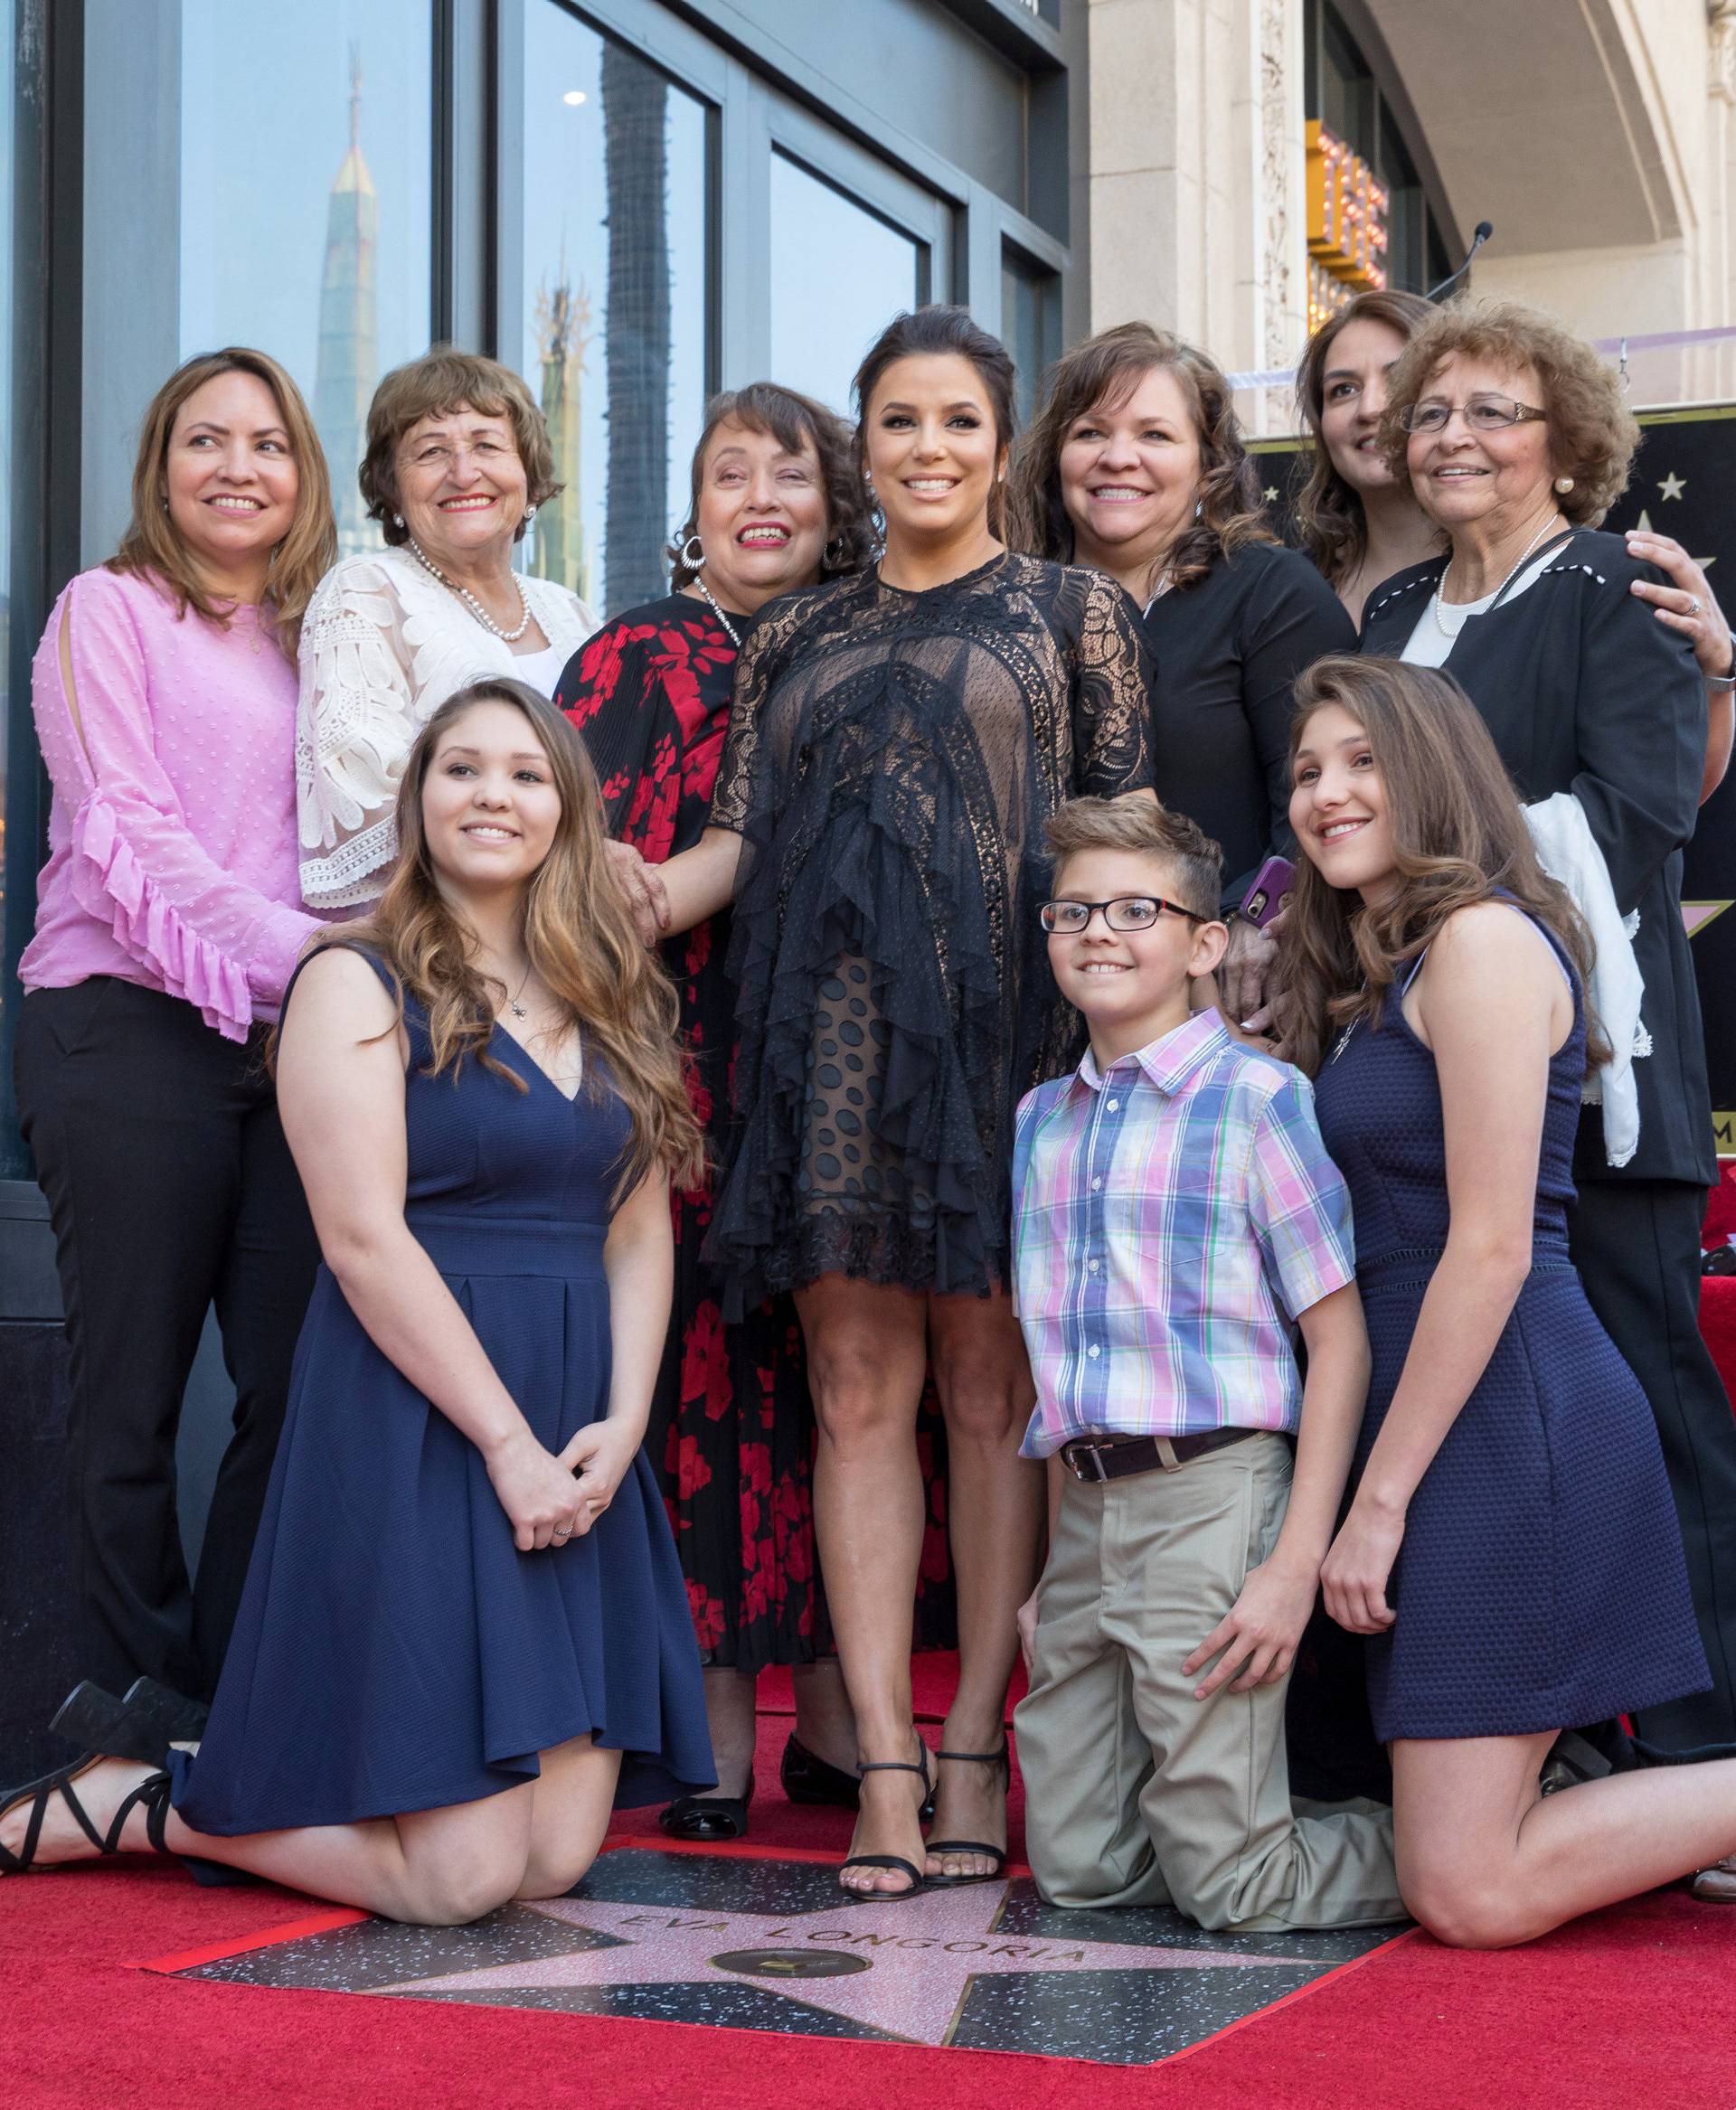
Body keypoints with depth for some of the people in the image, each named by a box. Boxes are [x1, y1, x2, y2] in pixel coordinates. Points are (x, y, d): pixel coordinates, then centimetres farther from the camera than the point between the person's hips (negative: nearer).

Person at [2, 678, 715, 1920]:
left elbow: (641, 1231, 12)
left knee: (556, 1859, -1)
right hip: (414, 1434, -7)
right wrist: (508, 1442, -14)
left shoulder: (613, 1004, 16)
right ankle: (118, 1806, 11)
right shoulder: (360, 985, -3)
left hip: (578, 1443, 7)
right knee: (459, 1876, -11)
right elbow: (366, 1240, -12)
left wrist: (620, 1423, -4)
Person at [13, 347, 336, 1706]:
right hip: (130, 1033, -5)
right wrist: (296, 955, -18)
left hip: (292, 1040, 5)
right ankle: (141, 1707, 10)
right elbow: (127, 834, -7)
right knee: (132, 1402, 0)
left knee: (298, 1387, 0)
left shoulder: (315, 637, 21)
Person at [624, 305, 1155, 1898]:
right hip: (832, 1036, 3)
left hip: (1004, 1028, -3)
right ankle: (883, 1765, 0)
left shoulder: (1073, 611, 11)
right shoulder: (797, 636, 19)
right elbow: (731, 845, 14)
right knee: (857, 1388, -1)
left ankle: (974, 1746, 5)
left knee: (991, 1385, -2)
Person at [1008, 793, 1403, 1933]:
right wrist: (1040, 1563, 14)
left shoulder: (1259, 1096, -6)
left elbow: (1340, 1340, -9)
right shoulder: (1038, 1120, 14)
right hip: (1083, 1514, 7)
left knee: (1229, 1887, -5)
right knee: (1076, 1864, 8)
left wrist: (1297, 1565, -15)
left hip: (1211, 1498, -6)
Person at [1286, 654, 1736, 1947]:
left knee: (1467, 1893, -11)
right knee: (1460, 1853, 7)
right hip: (1438, 1415, 9)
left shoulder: (1482, 938, -9)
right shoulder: (1367, 977, 19)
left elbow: (1491, 1248, -16)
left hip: (1505, 1418, -9)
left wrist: (1380, 1496, -15)